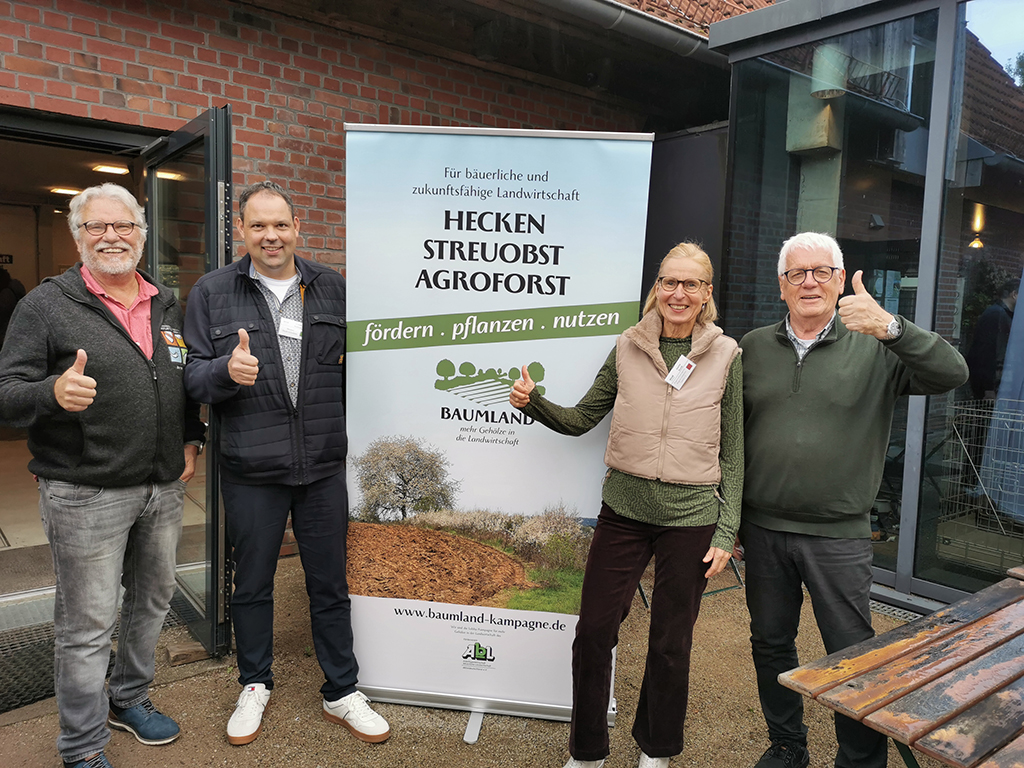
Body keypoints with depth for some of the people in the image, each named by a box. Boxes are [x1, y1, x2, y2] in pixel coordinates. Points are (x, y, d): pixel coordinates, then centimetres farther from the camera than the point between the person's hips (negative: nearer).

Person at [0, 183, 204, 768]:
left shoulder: (167, 305, 10)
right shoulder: (47, 304, -6)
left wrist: (191, 440, 10)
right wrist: (54, 391, -31)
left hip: (164, 487, 6)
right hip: (86, 495, -5)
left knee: (153, 600, 19)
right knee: (87, 626, 4)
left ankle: (129, 699, 42)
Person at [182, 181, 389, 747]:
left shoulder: (333, 288, 6)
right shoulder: (211, 292, 1)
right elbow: (192, 375, 0)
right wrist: (226, 371, -22)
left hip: (324, 465, 1)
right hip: (250, 470, -1)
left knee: (330, 584, 11)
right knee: (252, 584, 15)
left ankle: (341, 693, 29)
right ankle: (255, 685, 38)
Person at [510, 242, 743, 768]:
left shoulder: (726, 355, -1)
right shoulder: (628, 348, 2)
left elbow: (733, 453, 1)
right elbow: (581, 419, 8)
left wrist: (726, 532, -2)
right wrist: (533, 403, -11)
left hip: (691, 517, -1)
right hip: (624, 510, 2)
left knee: (670, 644, 12)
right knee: (593, 632, 5)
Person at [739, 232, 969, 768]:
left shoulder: (875, 348, -2)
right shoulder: (752, 347, 6)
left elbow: (952, 374, -16)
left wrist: (890, 327, -32)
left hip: (838, 535, -3)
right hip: (763, 528, 3)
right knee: (770, 644, 15)